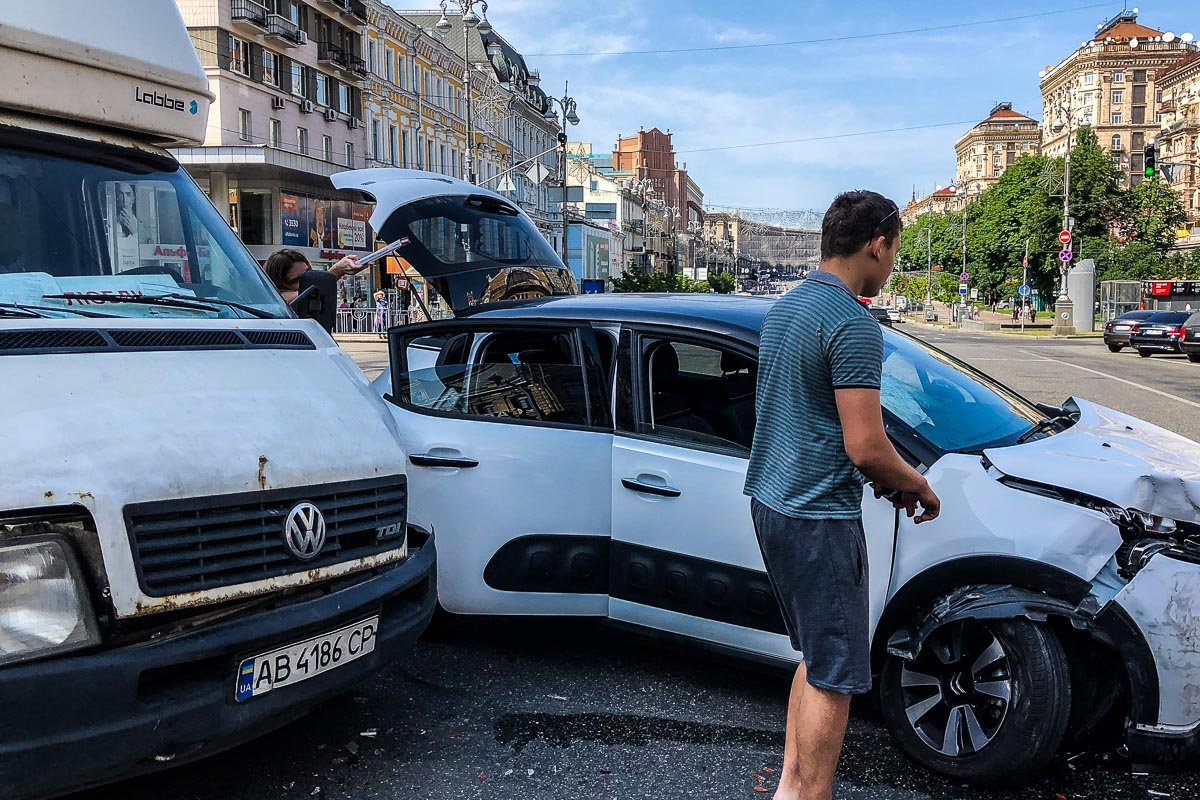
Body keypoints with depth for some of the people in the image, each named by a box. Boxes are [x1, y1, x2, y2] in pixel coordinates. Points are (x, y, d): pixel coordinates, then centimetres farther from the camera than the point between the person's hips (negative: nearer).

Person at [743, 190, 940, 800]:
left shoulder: (782, 309, 11)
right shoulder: (854, 325, -18)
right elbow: (865, 446, -22)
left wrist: (880, 475, 16)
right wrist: (917, 486, -2)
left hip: (770, 501, 10)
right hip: (820, 519, -9)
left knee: (815, 657, 21)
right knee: (834, 676, 3)